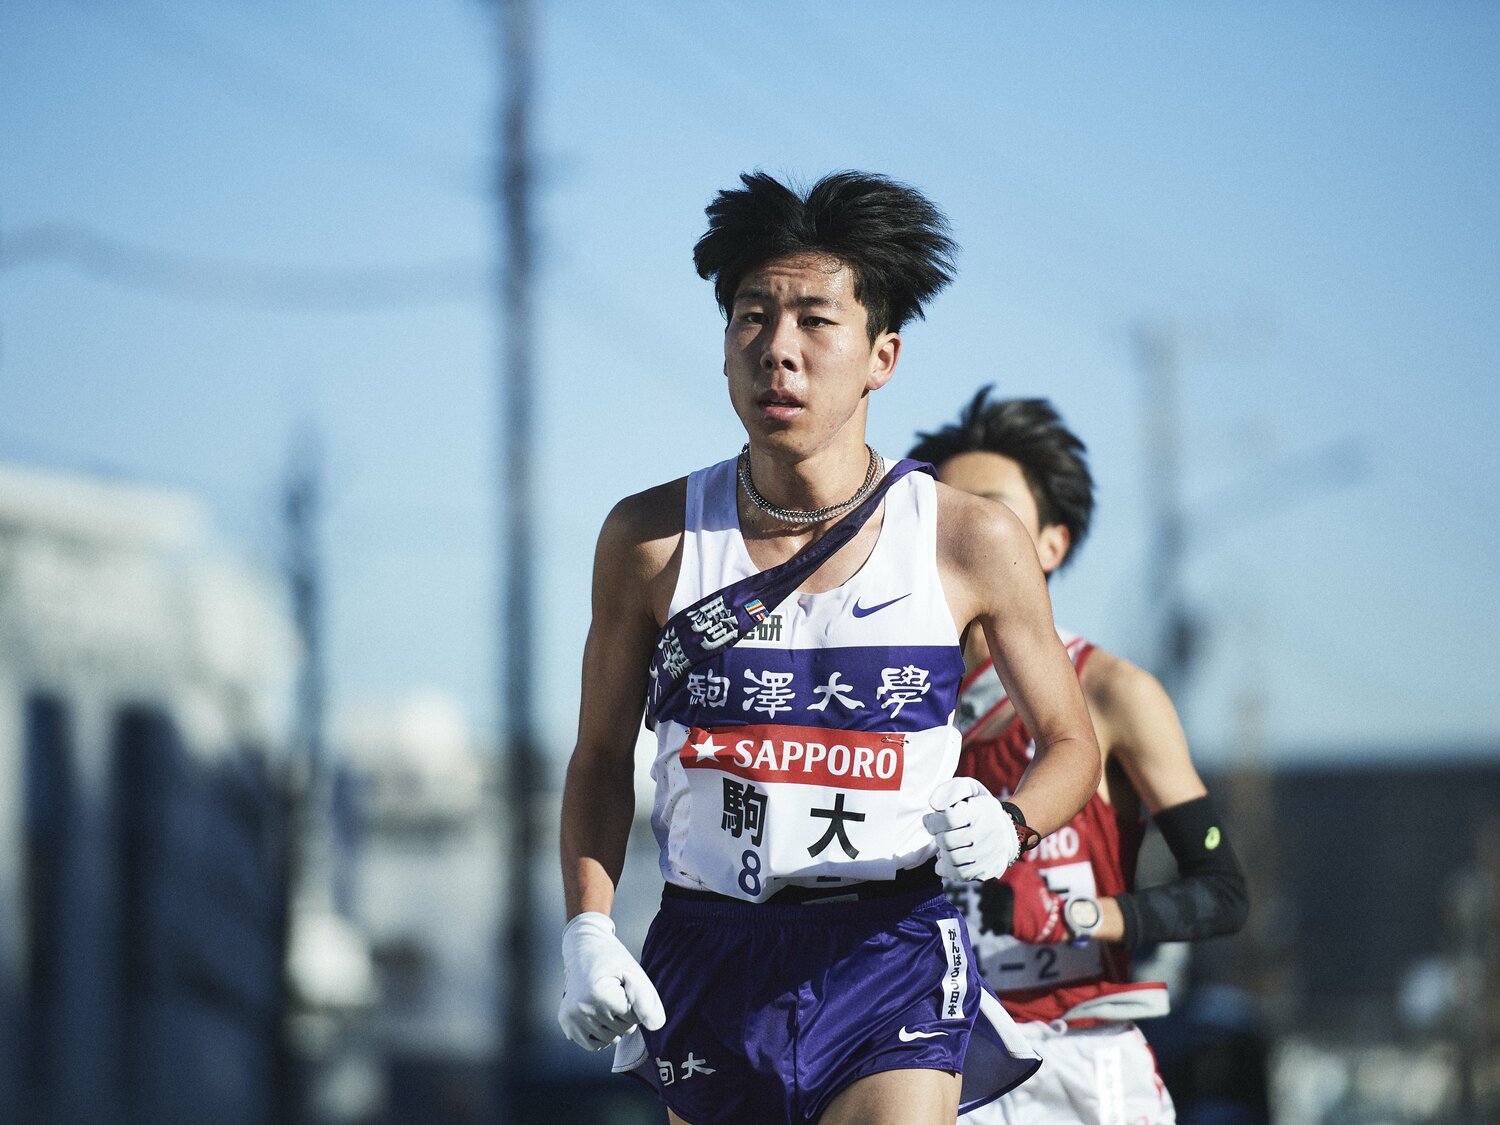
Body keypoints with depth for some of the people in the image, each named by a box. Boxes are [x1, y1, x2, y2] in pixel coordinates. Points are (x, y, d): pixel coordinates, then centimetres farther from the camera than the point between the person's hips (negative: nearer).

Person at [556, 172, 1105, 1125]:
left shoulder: (975, 543, -2)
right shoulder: (651, 539, 1)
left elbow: (1071, 744, 9)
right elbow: (602, 757, 11)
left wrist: (1006, 828, -12)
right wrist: (587, 932, -2)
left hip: (893, 953, -2)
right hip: (707, 958, 2)